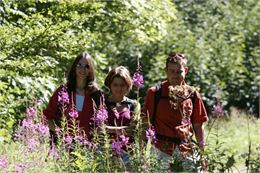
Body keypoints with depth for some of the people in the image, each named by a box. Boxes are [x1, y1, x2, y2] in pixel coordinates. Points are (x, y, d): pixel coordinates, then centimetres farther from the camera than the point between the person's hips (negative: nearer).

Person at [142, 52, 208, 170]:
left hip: (184, 150, 3)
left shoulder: (192, 94, 9)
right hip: (161, 148, -3)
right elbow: (146, 122, 3)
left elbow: (198, 125, 14)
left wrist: (202, 150, 10)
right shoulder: (155, 93, 1)